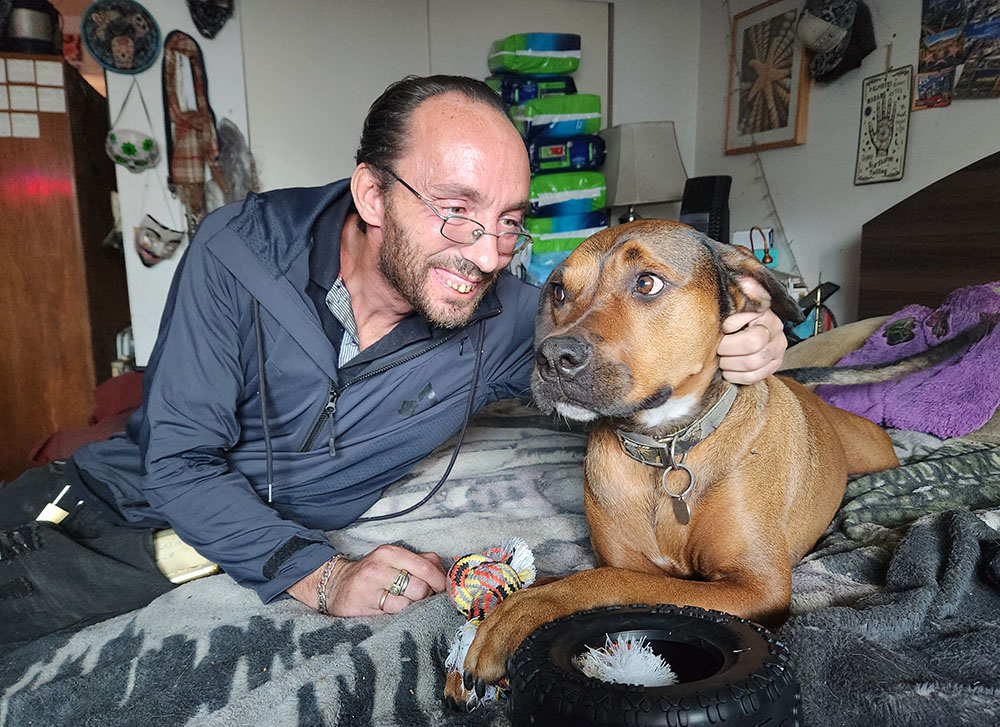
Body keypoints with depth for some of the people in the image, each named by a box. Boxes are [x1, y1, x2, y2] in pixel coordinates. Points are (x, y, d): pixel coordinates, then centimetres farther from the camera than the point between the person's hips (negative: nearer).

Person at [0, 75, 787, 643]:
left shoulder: (506, 318, -17)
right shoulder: (242, 248, -22)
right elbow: (182, 461, -19)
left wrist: (734, 340, -25)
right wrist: (319, 574, -32)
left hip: (296, 551, -1)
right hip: (136, 497, 1)